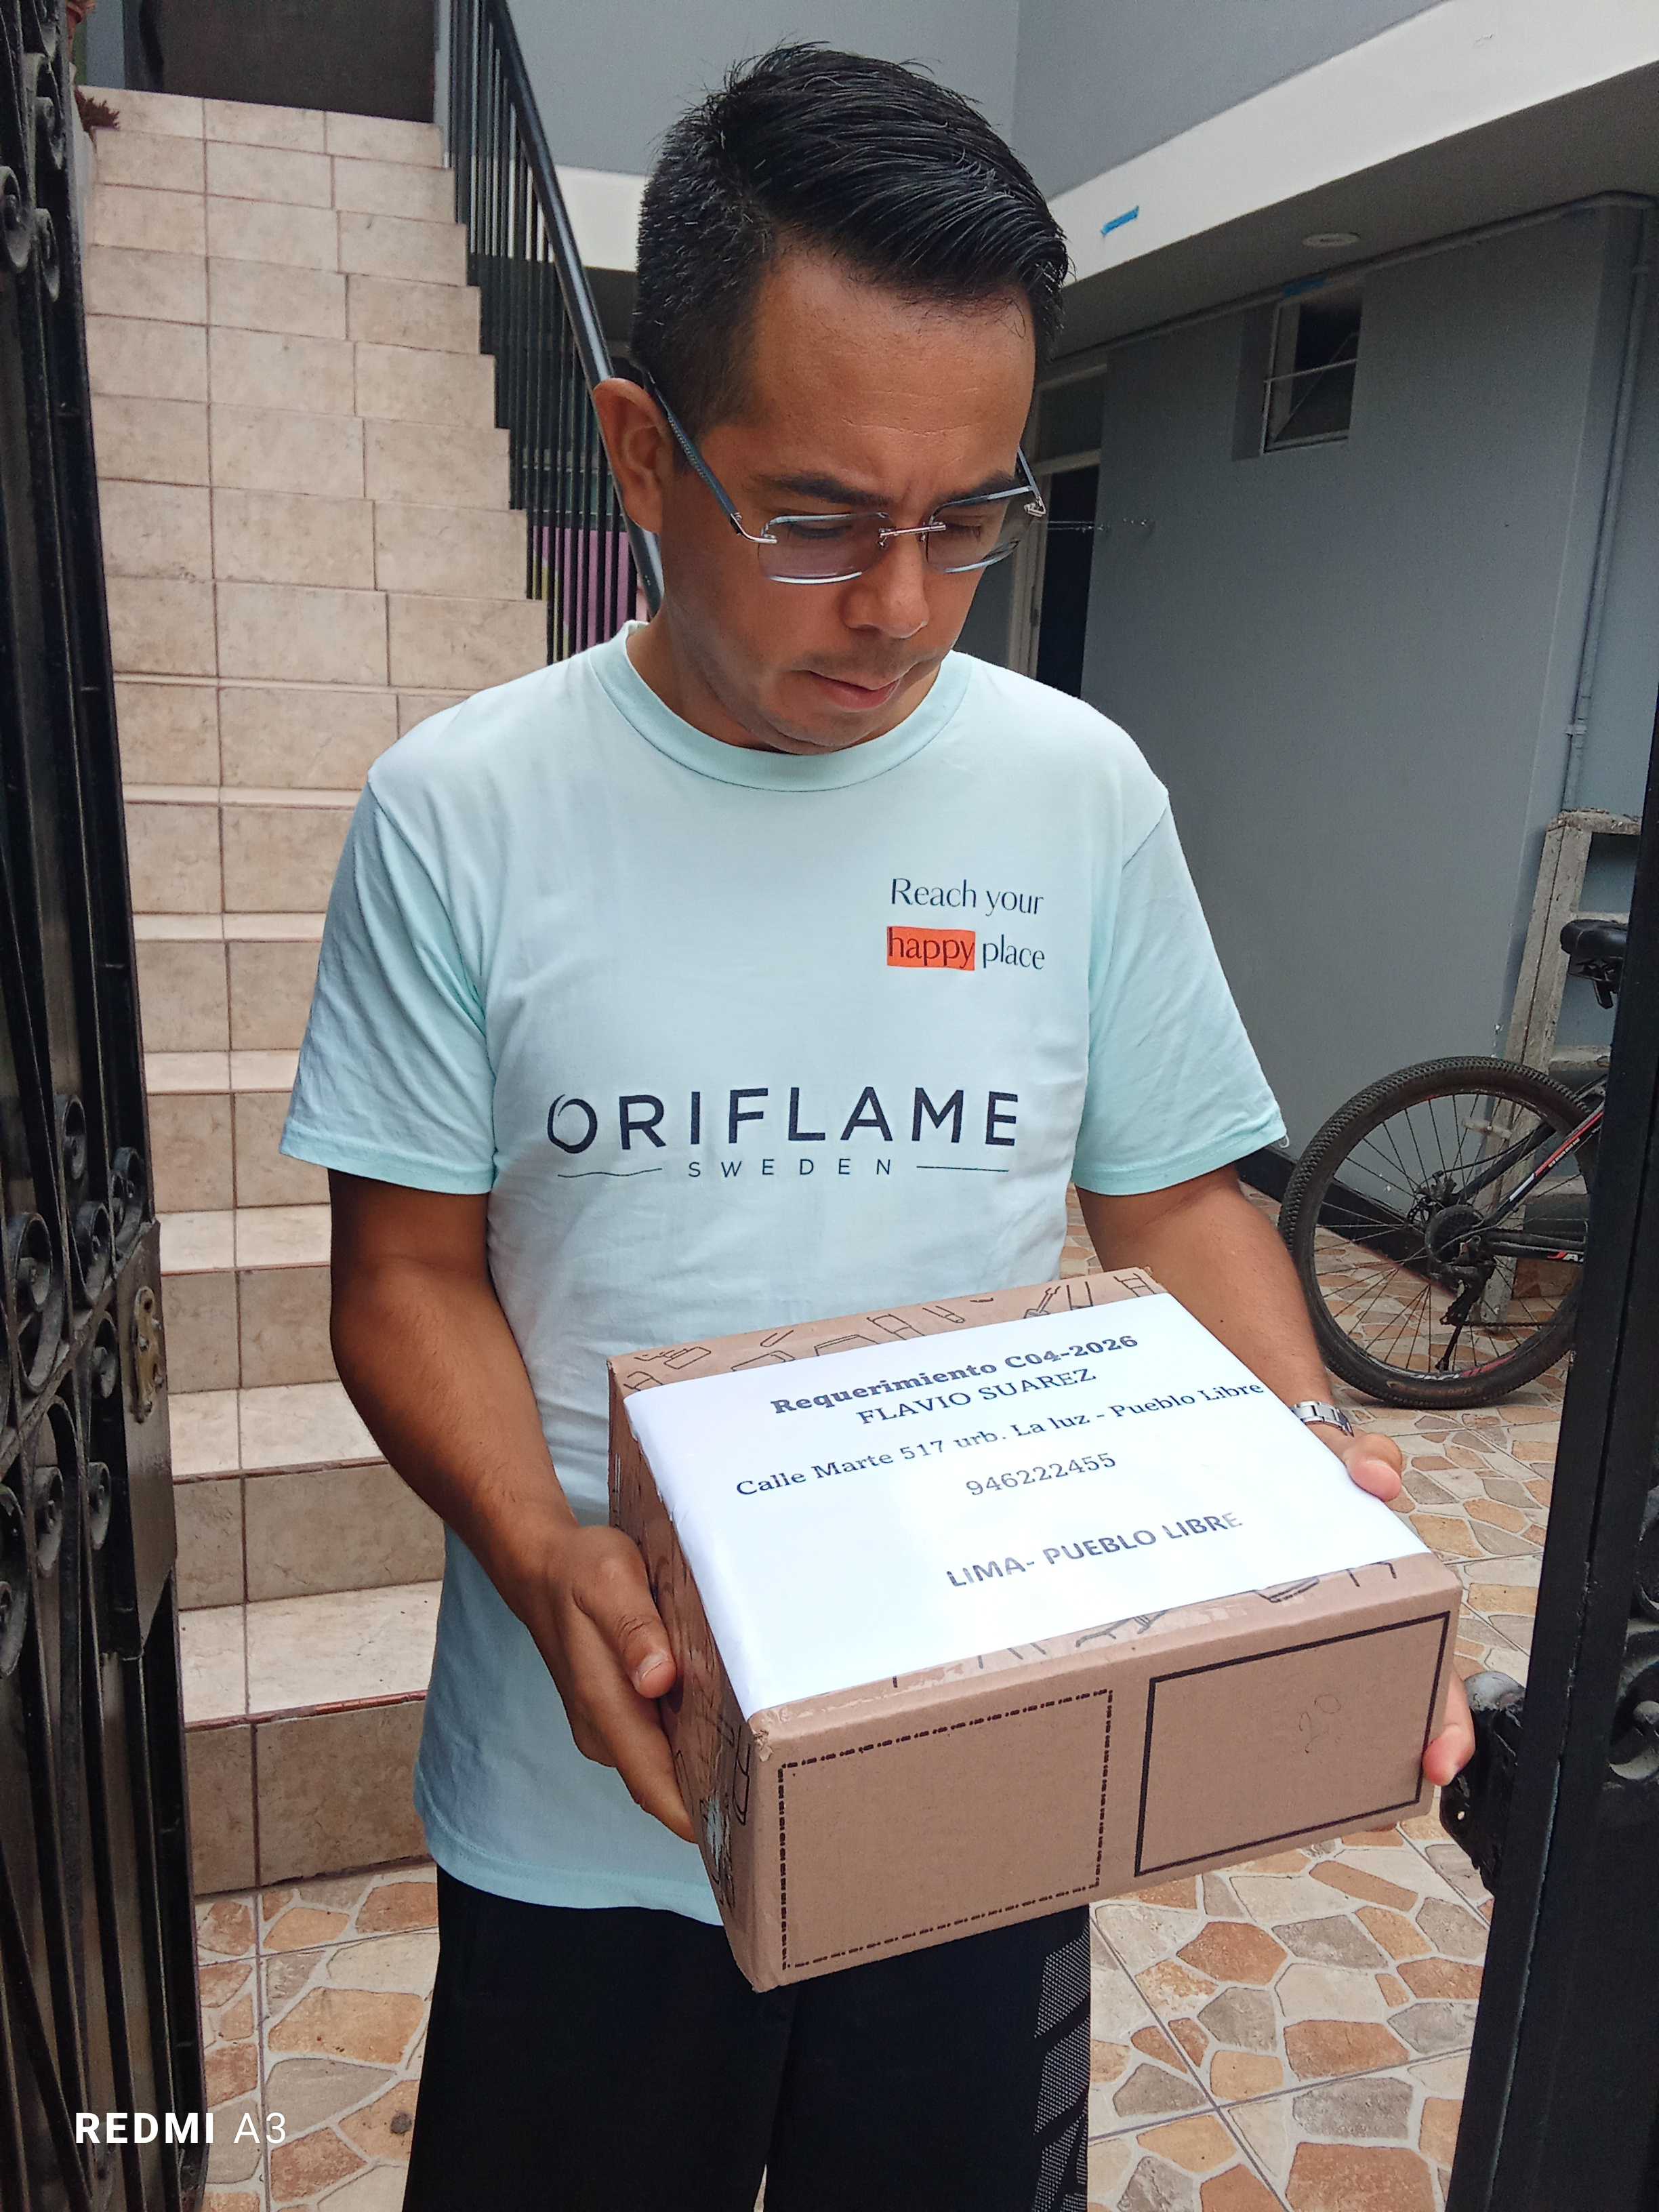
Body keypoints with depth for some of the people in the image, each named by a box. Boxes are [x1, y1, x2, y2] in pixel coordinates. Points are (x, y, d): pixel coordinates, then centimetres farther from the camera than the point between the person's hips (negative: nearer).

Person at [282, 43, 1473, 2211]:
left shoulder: (1082, 791, -6)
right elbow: (413, 1272, -7)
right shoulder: (464, 811, -11)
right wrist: (545, 1559, -23)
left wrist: (1313, 1462, -16)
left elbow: (1175, 1204, 1)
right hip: (597, 1784, -1)